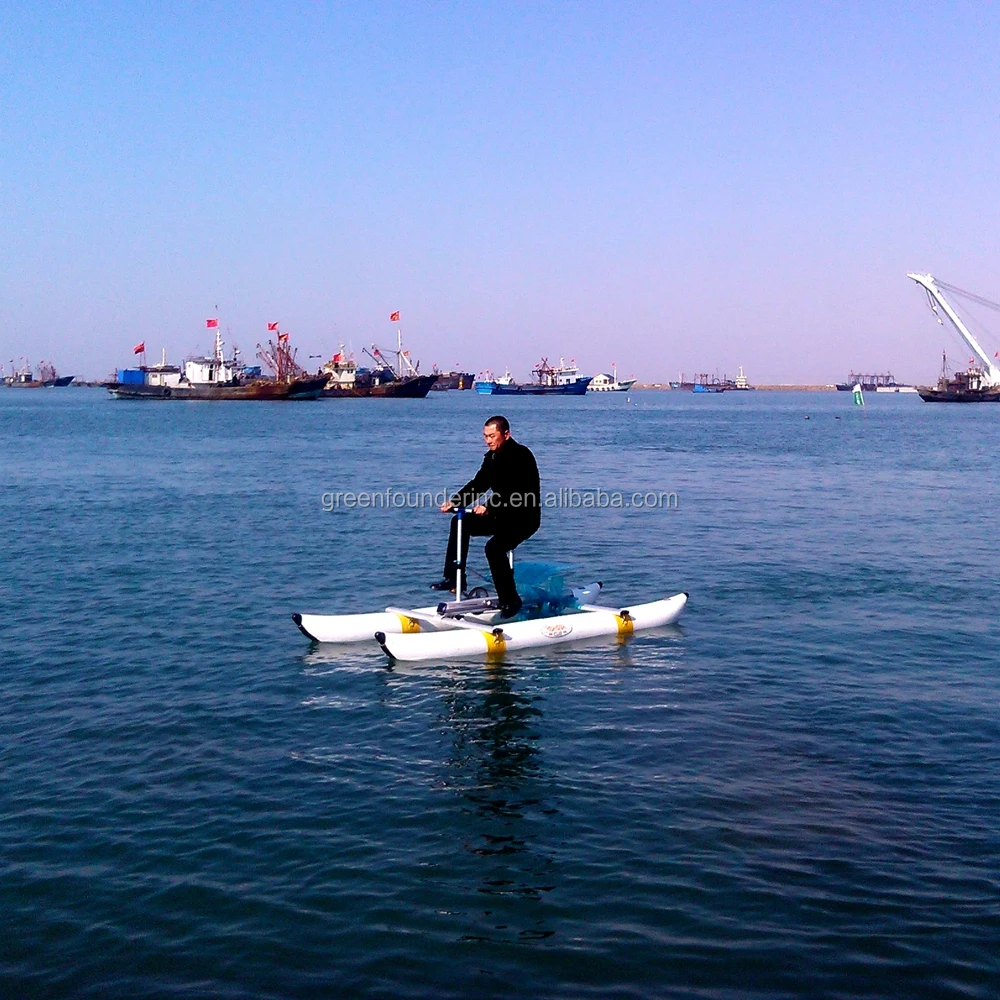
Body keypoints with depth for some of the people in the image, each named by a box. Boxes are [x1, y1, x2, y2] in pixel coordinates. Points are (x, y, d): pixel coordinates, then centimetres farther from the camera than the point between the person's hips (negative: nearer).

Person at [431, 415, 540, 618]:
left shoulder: (521, 456, -19)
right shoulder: (492, 457, 8)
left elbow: (513, 491, -29)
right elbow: (478, 484, 5)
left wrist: (489, 508, -38)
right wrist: (455, 502, -9)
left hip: (524, 517, -9)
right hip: (501, 515, 9)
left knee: (494, 547, -28)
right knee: (461, 523, 1)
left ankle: (510, 600, -15)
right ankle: (453, 578, 4)